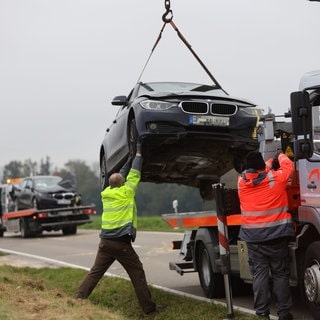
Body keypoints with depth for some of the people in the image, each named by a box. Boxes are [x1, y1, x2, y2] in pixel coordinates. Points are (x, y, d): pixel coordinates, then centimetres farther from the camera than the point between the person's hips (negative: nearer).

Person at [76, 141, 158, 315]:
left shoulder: (106, 193, 10)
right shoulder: (125, 193, -7)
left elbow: (122, 175, 23)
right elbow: (134, 174, 1)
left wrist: (130, 159, 29)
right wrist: (138, 153, 10)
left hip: (105, 241, 6)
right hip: (121, 243, -6)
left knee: (95, 272, 10)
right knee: (137, 274, 2)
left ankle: (79, 298, 3)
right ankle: (148, 307, 4)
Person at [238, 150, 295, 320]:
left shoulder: (241, 181, 0)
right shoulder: (276, 178, -7)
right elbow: (288, 166, 12)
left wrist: (272, 160, 29)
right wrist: (280, 156, 32)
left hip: (253, 236, 2)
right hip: (276, 234, -2)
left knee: (259, 274, 5)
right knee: (280, 274, 5)